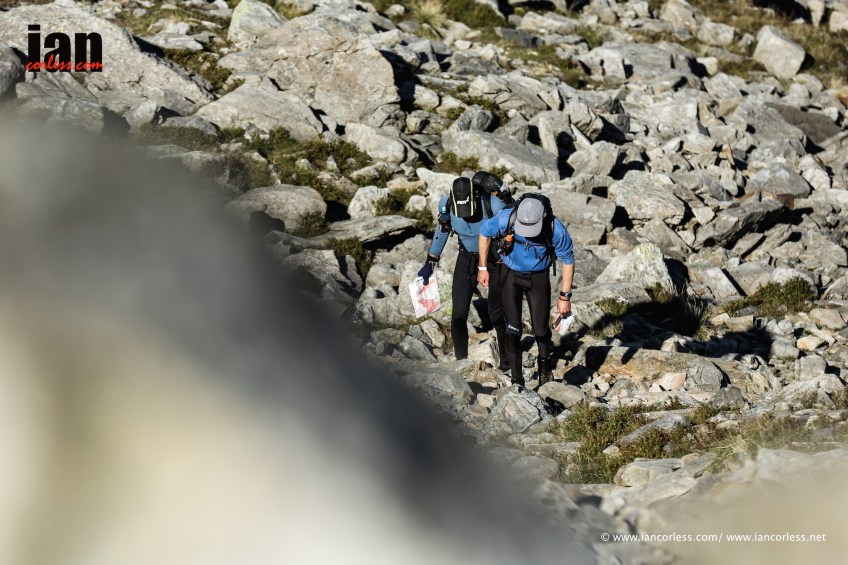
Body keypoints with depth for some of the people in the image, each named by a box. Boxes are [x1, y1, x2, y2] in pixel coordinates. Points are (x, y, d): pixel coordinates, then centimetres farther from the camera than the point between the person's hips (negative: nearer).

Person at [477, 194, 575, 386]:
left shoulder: (556, 229, -29)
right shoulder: (505, 219, -29)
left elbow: (568, 261, -12)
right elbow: (485, 232, -5)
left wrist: (565, 296, -10)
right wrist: (483, 268, 0)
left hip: (538, 278, 0)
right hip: (510, 275, 0)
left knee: (540, 329, 4)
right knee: (513, 329, -8)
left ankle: (544, 361, 37)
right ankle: (517, 380, 3)